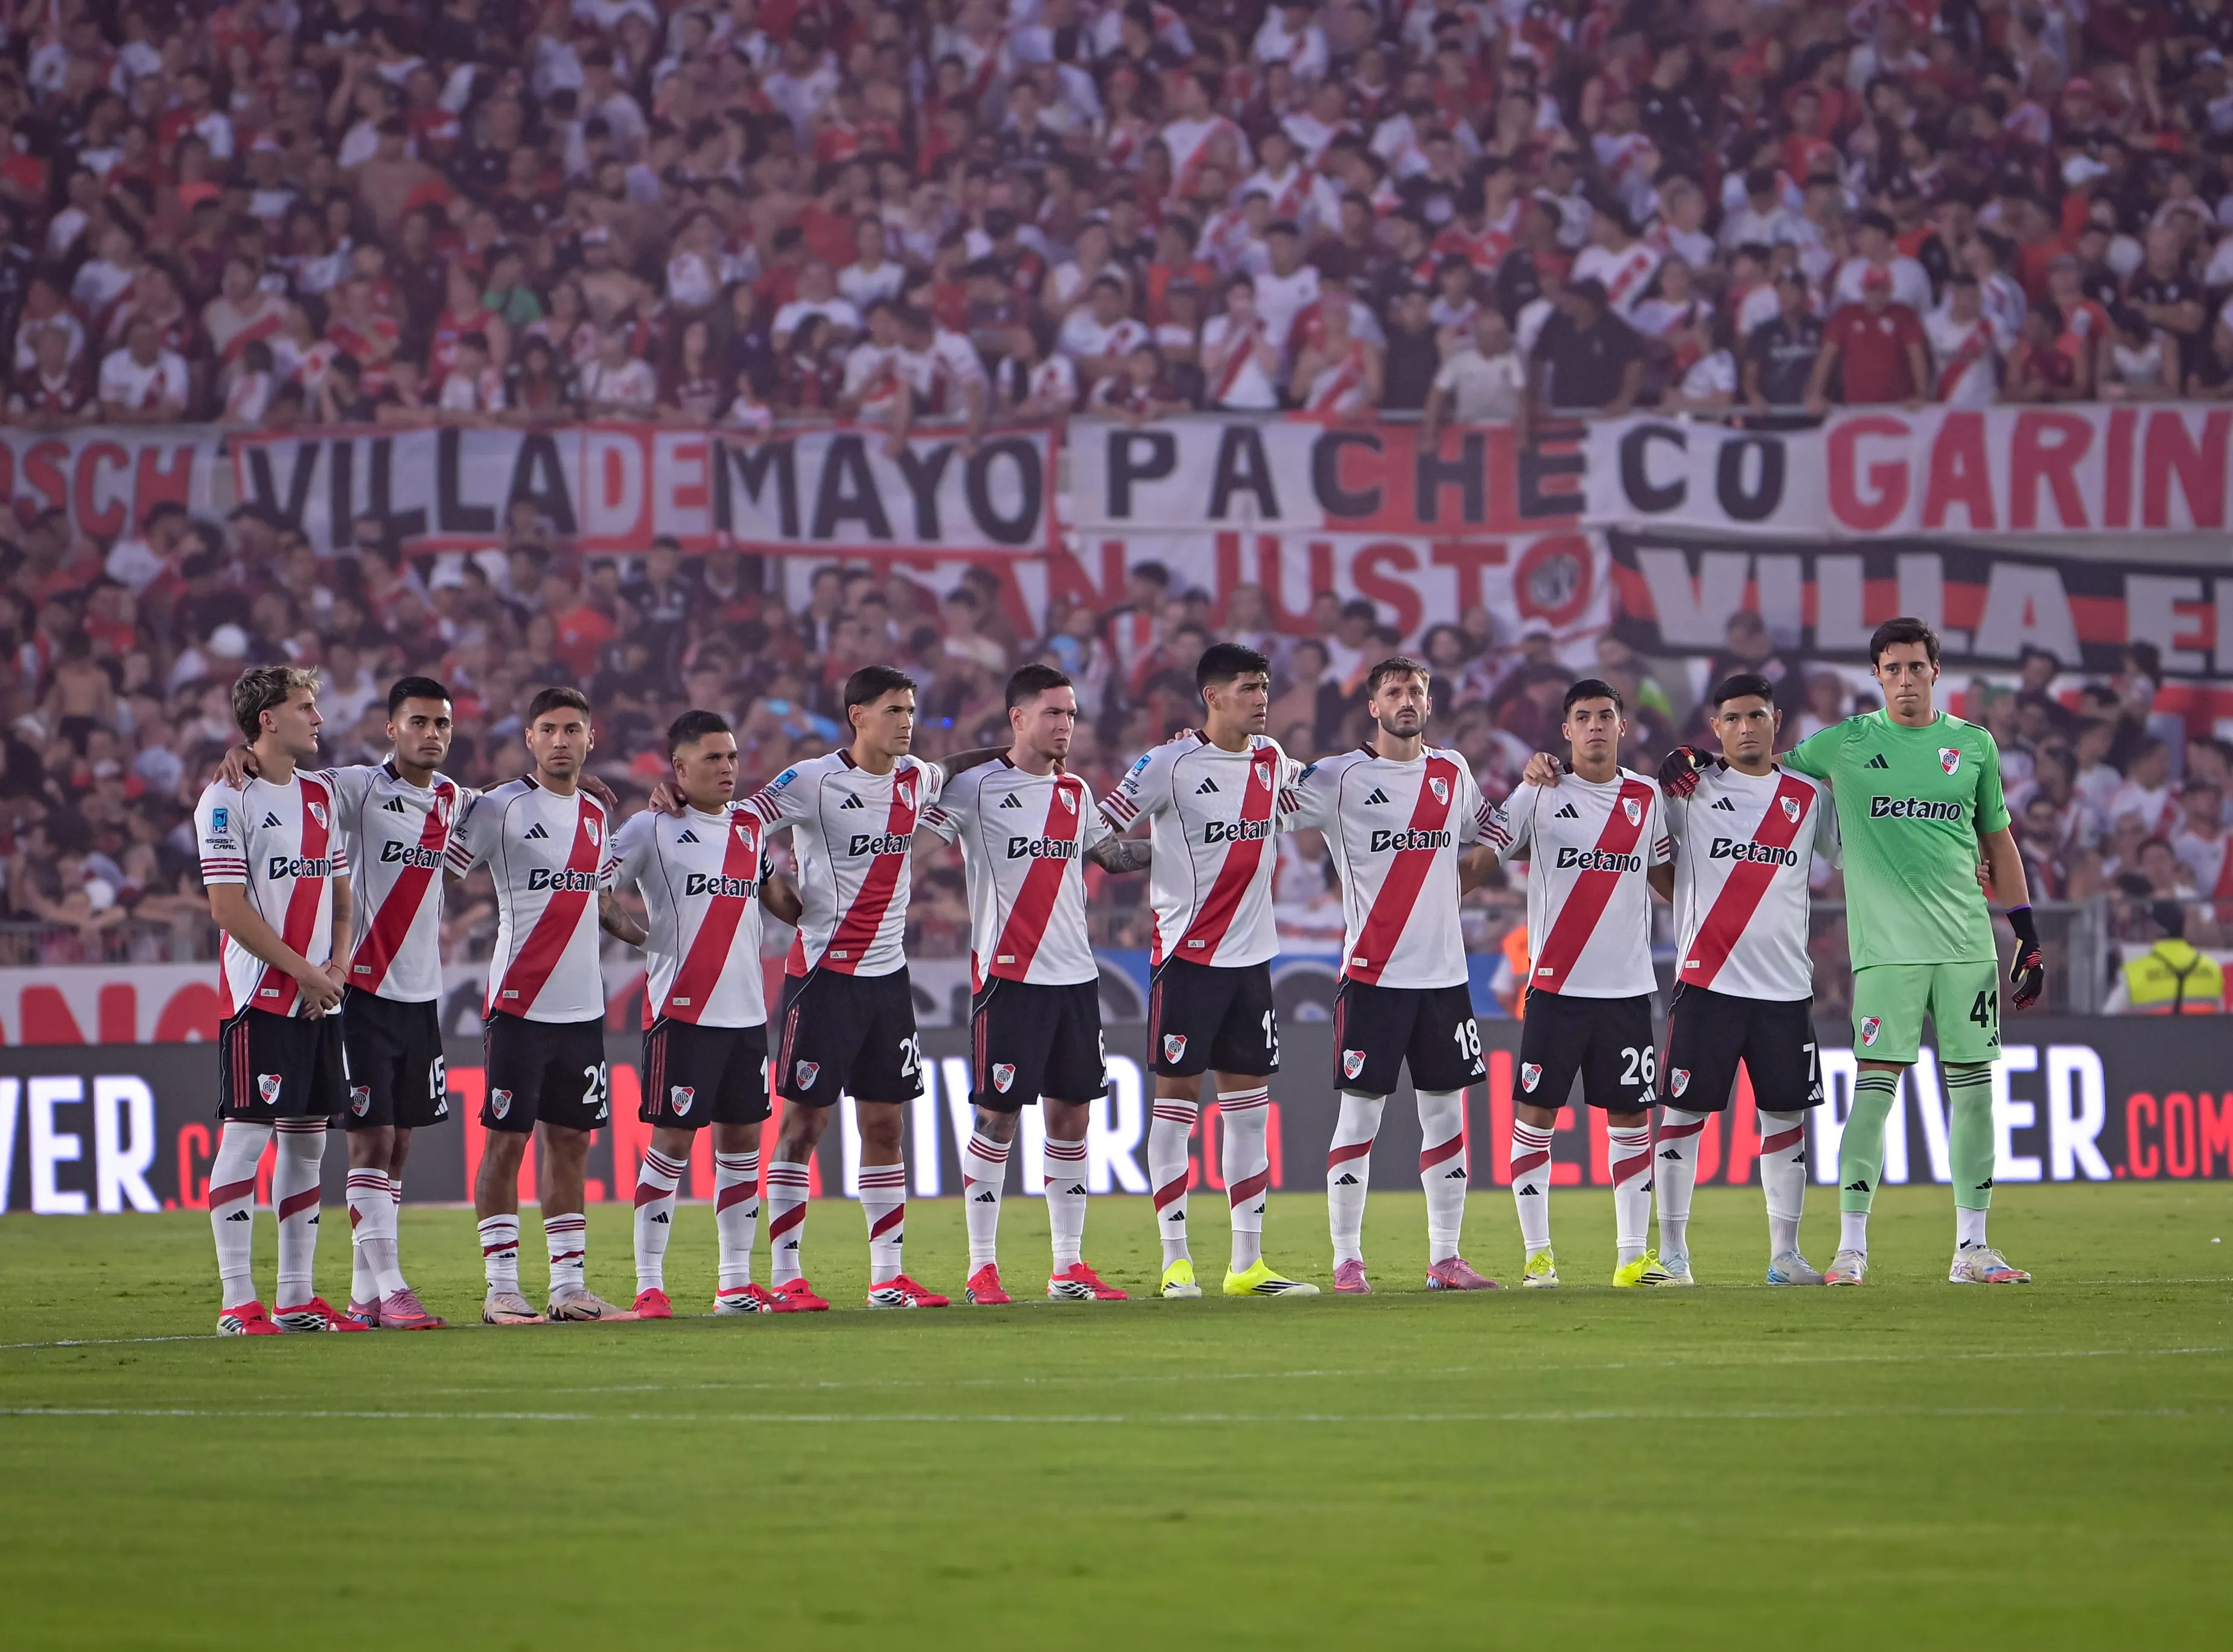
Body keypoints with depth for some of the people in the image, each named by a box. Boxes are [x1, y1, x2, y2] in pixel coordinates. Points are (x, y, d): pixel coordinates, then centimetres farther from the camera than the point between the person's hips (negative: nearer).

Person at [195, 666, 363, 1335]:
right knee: (246, 1136, -8)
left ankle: (297, 1297, 13)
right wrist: (303, 971, -12)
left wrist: (336, 966, 0)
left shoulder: (320, 796, 16)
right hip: (260, 997, -7)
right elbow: (229, 907, -13)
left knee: (307, 1141, 8)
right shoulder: (228, 798, -8)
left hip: (319, 999, 7)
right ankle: (238, 1302, -7)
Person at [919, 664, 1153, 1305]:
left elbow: (1111, 854, 25)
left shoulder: (1075, 793, 13)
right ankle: (982, 1267, 2)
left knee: (1072, 1113, 7)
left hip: (1075, 974, 6)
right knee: (998, 1116, -4)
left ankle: (1069, 1266, 12)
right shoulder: (977, 786, -6)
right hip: (1008, 974, -6)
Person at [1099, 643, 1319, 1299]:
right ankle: (1176, 1261, -1)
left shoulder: (1272, 760, 8)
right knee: (1177, 1097, -3)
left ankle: (1248, 1263, 10)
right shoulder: (1171, 765, -10)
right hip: (1188, 954, -6)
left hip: (1252, 952, 6)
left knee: (1249, 1102, 6)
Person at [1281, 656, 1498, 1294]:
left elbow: (1485, 832, 29)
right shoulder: (1340, 776, -4)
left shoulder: (1453, 772, 12)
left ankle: (1445, 1258, 13)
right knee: (1360, 1113, -4)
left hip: (1444, 971, 5)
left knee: (1446, 1113, 7)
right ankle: (1347, 1260, 1)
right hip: (1373, 973, -5)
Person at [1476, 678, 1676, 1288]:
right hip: (1556, 983, -3)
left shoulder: (1646, 798, 10)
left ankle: (1634, 1255, 9)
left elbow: (1666, 879, 20)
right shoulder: (1539, 795, 0)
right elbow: (1480, 859, 1)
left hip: (1629, 985, 3)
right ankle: (1538, 1255, 1)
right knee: (1534, 1112, -5)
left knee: (1631, 1116, 4)